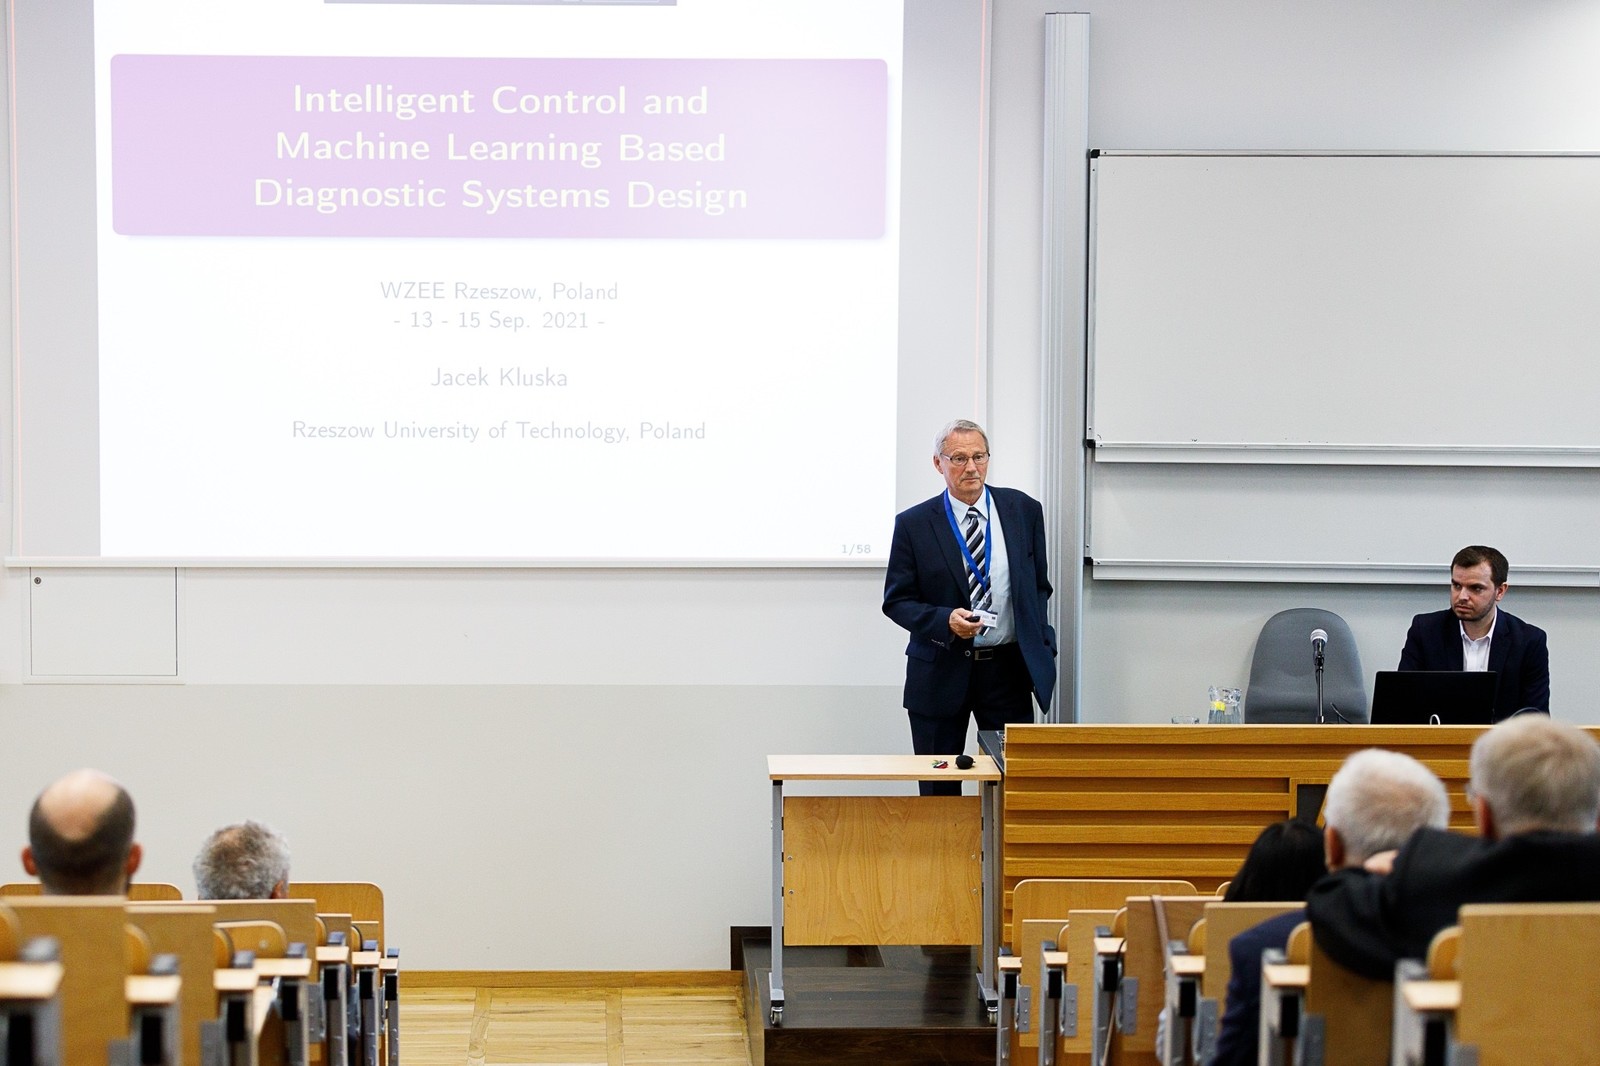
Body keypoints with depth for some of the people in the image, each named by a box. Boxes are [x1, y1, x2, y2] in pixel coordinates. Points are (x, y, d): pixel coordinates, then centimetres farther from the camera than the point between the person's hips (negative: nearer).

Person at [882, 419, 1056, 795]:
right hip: (942, 673, -1)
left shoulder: (1024, 511, 5)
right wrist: (945, 621, -18)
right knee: (938, 791, 5)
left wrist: (1043, 652, 4)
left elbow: (1039, 587, 12)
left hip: (1008, 669, 1)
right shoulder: (913, 524, -2)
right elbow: (896, 600, -1)